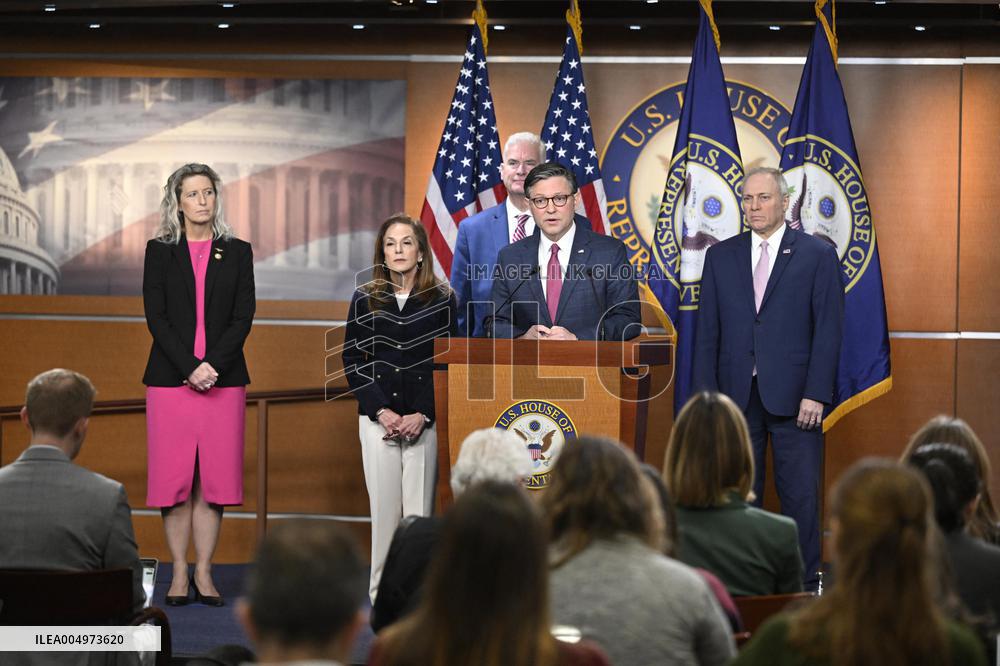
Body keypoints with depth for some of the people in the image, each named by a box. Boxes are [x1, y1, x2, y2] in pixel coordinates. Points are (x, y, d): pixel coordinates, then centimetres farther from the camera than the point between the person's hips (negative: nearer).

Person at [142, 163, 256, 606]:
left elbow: (243, 317, 2)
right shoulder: (160, 251, 6)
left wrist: (213, 364, -12)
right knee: (174, 478, -1)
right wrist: (189, 368, -12)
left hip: (224, 379, 1)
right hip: (170, 379, -1)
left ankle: (204, 573, 6)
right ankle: (179, 574, 6)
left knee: (214, 479, 0)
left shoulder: (237, 252, 9)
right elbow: (156, 316, -2)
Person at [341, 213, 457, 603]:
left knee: (420, 510, -3)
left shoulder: (442, 300, 3)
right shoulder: (365, 299, 7)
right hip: (378, 420, 1)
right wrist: (382, 412, -6)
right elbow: (352, 361, 5)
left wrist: (422, 415, -9)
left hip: (425, 420, -1)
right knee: (384, 509, 2)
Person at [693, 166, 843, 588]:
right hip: (736, 395, 3)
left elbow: (828, 329, -2)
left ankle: (804, 583, 7)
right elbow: (707, 330, 10)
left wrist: (816, 394, -10)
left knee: (801, 496, 0)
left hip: (794, 396, -3)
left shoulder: (818, 256, 2)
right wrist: (706, 391, 1)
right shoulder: (720, 256, 11)